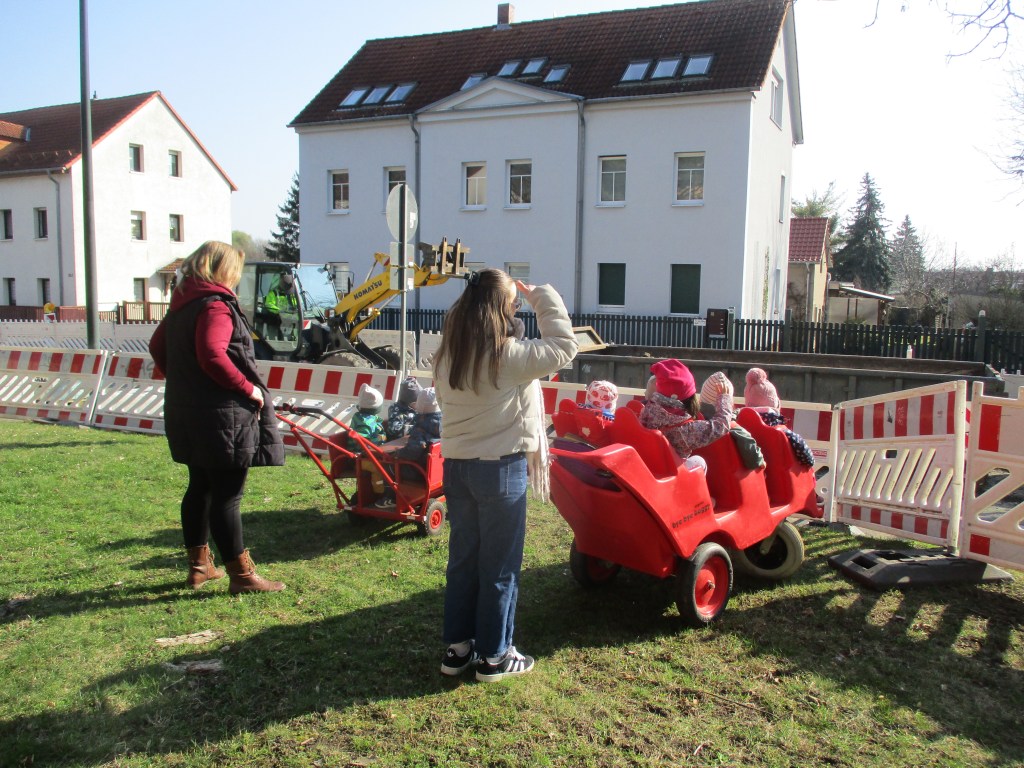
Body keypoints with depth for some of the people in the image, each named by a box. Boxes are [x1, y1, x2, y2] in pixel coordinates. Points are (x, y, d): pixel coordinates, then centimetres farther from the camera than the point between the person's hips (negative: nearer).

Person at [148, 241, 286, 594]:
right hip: (221, 415, -10)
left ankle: (199, 565, 29)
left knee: (200, 488, 18)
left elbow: (157, 347, 23)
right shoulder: (216, 306, -16)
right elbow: (212, 355, -30)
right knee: (227, 496, -3)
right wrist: (249, 388, -21)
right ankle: (242, 575, 6)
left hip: (186, 412, 10)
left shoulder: (181, 305, 13)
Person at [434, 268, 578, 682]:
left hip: (456, 465, 6)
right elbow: (563, 347, -9)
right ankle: (493, 656, 18)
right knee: (499, 566, 7)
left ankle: (457, 647, 26)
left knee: (462, 558, 16)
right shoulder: (508, 355, -17)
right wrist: (541, 296, -3)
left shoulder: (448, 354, 3)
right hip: (500, 468, -6)